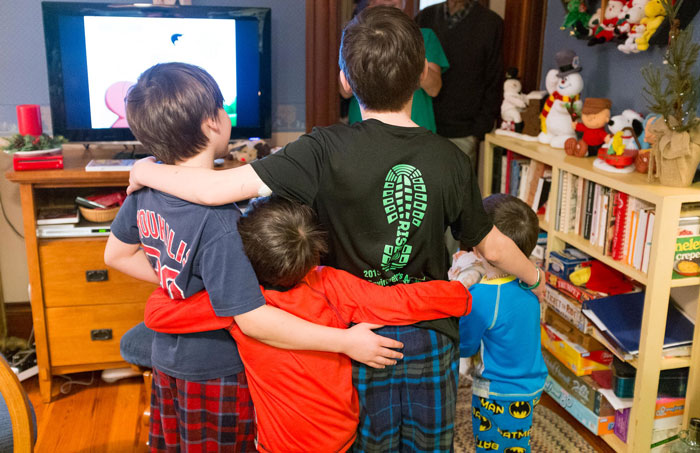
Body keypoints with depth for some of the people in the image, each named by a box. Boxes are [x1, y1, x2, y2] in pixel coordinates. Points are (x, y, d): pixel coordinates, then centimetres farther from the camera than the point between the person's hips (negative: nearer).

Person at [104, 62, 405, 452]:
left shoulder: (146, 189, -9)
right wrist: (345, 341, -29)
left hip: (168, 365, 7)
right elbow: (252, 320, -33)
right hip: (217, 378, -7)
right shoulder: (217, 221, -33)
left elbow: (117, 254, 8)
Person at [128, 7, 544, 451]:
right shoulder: (449, 159, -11)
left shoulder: (328, 150, -21)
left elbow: (220, 188, -26)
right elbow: (492, 247, 0)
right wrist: (535, 277, 21)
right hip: (430, 335, 2)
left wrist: (147, 171, -7)